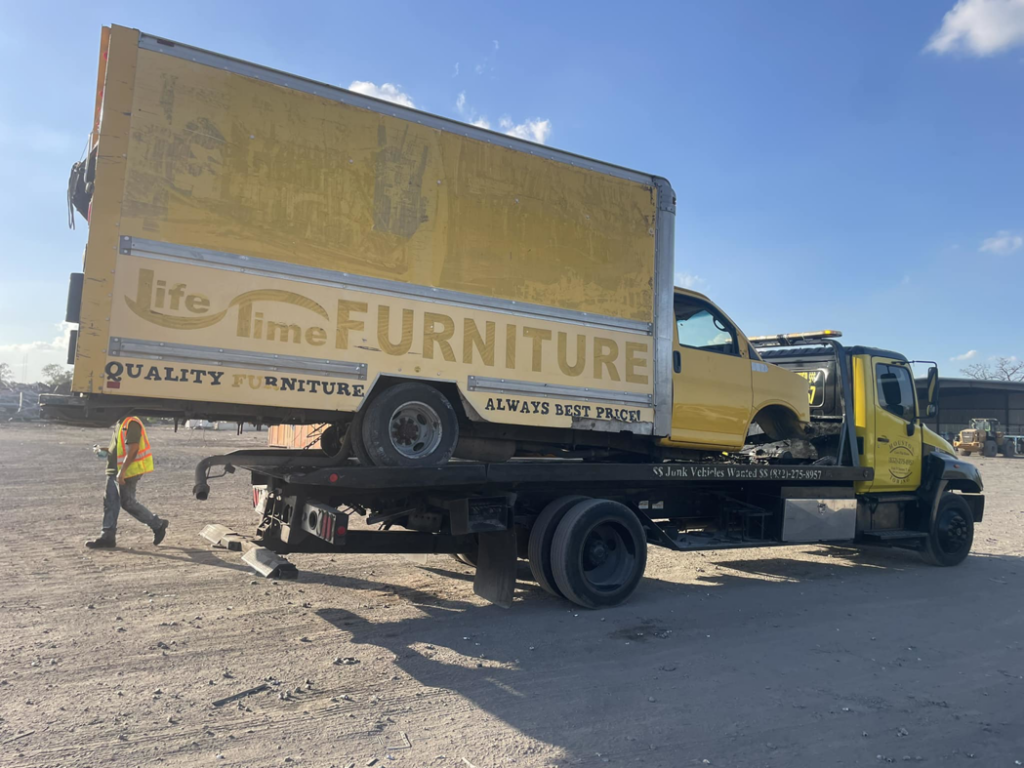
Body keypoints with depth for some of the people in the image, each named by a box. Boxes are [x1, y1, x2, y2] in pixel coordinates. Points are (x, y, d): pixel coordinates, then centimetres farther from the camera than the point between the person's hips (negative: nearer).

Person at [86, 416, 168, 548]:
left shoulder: (131, 423, -17)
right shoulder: (120, 423, 14)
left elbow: (132, 449, -24)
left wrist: (122, 471, -26)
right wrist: (107, 451, 7)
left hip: (128, 472, -10)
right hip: (115, 471, 10)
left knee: (128, 503, -3)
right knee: (110, 502, 9)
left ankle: (158, 525, 9)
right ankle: (107, 537, 14)